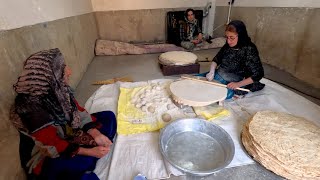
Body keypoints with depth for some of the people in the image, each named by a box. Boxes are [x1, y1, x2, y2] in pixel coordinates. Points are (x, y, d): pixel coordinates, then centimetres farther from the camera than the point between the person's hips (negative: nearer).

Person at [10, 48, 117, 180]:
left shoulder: (56, 88, -13)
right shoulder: (31, 109, -31)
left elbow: (78, 110, -5)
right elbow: (53, 146, -25)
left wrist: (96, 134, -15)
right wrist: (89, 152, -23)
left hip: (68, 134, 7)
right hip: (47, 155, -6)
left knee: (108, 117, 0)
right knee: (83, 163, -36)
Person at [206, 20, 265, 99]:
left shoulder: (249, 50, -19)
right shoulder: (228, 45, -4)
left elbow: (258, 74, -16)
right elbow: (217, 59, 8)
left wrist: (238, 84, -25)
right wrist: (211, 72, -10)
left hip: (231, 84, -6)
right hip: (217, 76, 6)